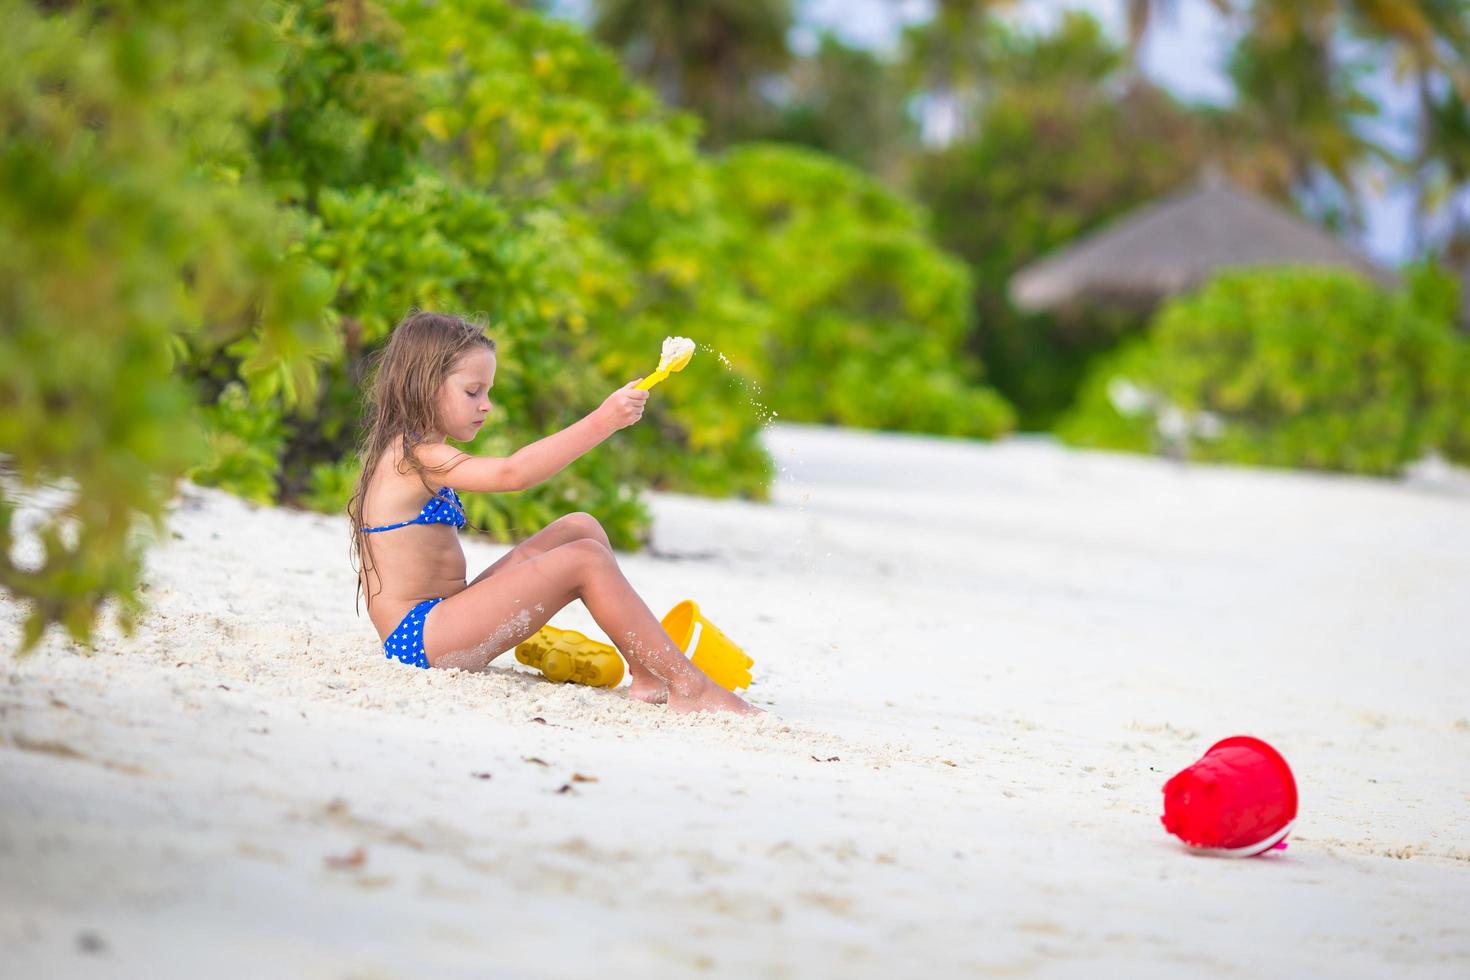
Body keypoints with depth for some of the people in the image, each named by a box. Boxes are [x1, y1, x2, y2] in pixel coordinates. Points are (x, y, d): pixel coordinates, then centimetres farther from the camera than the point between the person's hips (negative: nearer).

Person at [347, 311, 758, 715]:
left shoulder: (407, 453, 19)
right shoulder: (415, 456, -15)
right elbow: (512, 473, -29)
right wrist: (601, 422, -33)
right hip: (420, 637, -11)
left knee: (580, 528, 5)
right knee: (584, 560, -20)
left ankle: (648, 674, -3)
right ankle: (689, 688, -21)